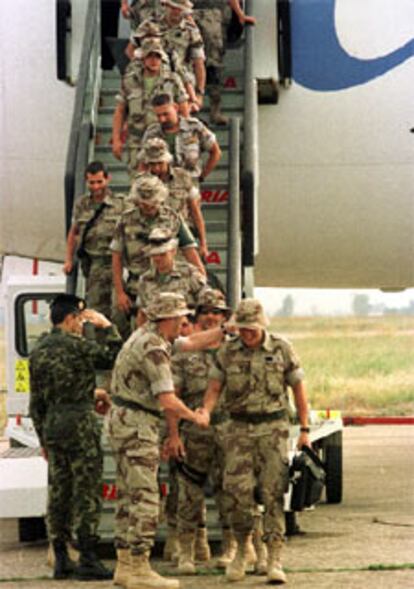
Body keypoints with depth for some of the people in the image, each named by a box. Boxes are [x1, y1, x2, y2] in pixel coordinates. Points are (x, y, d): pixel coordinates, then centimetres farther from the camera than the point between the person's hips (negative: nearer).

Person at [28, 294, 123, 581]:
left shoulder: (38, 350, 11)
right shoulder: (76, 345, -12)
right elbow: (114, 356, -2)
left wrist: (43, 437, 21)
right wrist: (106, 326, 8)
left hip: (51, 426, 7)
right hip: (80, 425, -7)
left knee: (59, 493, 10)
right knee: (87, 493, -4)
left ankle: (61, 560, 13)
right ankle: (88, 560, -5)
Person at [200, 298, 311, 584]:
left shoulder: (281, 349, -1)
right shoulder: (227, 353, 3)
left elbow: (298, 388, 5)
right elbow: (214, 388, 4)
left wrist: (305, 430, 2)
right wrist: (205, 412, -17)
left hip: (273, 426, -1)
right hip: (240, 428, 1)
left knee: (273, 493, -7)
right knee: (240, 492, -5)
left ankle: (275, 560, -6)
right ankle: (241, 551, 16)